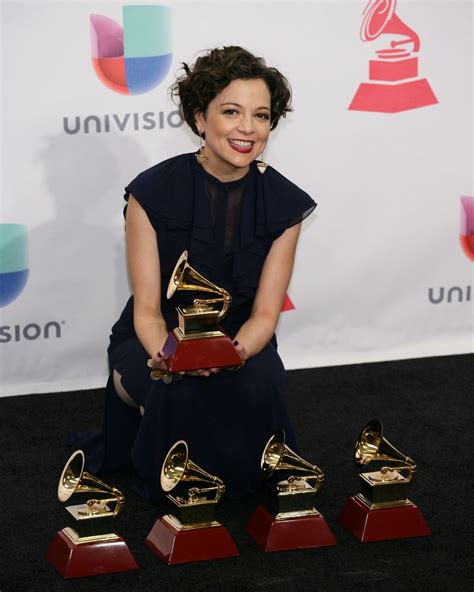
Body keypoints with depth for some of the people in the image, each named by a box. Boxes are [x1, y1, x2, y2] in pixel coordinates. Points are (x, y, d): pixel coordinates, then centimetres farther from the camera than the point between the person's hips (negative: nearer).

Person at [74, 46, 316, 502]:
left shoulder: (284, 203, -9)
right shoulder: (153, 192, -16)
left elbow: (264, 314, -8)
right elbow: (146, 309, -14)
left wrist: (234, 352, -32)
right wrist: (167, 356, -37)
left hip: (239, 341, 2)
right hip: (158, 340, -2)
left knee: (259, 385, -32)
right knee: (182, 393, -35)